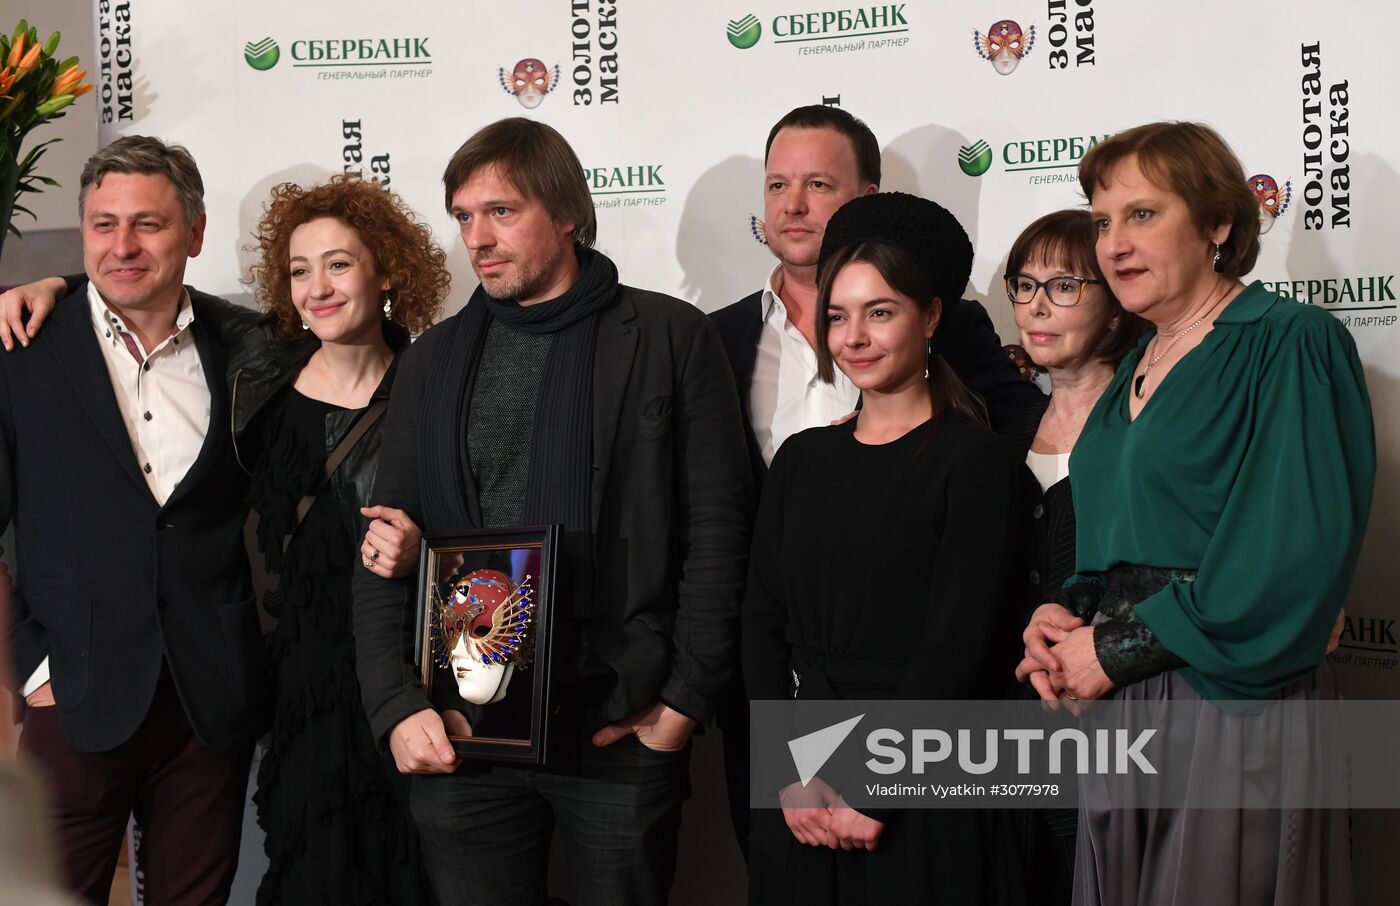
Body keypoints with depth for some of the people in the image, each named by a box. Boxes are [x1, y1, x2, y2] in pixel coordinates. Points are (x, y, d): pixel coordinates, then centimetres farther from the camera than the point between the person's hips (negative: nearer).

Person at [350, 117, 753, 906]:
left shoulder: (672, 338, 1)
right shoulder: (435, 360, 11)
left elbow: (718, 530, -2)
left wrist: (687, 696, -8)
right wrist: (397, 707, -2)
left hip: (624, 726, -2)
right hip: (460, 730, 3)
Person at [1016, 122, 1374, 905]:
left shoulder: (1290, 345, -9)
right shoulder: (1136, 372, 16)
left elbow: (1291, 556, -18)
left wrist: (1118, 648, -14)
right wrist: (1066, 613, 0)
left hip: (1230, 704, -7)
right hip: (1117, 710, 7)